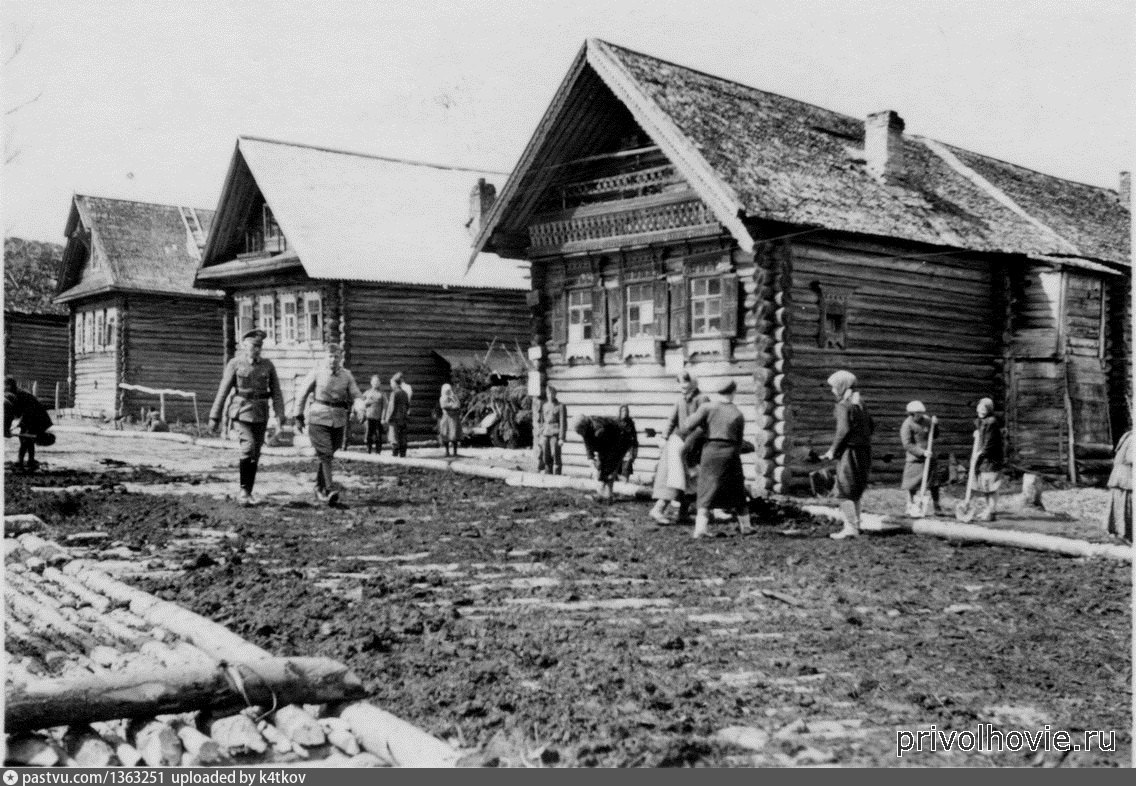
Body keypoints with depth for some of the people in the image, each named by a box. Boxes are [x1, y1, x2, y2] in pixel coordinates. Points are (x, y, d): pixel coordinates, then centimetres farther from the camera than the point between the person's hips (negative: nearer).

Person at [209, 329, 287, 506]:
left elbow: (276, 391, 2)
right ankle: (243, 490, -10)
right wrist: (214, 417, 0)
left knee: (255, 454, 7)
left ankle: (248, 494, 18)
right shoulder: (235, 364, -3)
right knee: (248, 445, -22)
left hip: (261, 413, 4)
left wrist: (280, 413, -12)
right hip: (241, 410, -3)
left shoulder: (268, 365, 4)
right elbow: (223, 391, -1)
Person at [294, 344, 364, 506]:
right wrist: (298, 416, 8)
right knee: (325, 454, -14)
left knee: (327, 455, 13)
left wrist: (360, 409, -21)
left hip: (338, 421, 3)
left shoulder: (347, 376, 4)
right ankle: (330, 490, -23)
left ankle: (319, 489, 29)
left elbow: (356, 396, 0)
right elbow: (302, 394, 6)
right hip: (318, 418, -3)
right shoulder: (317, 373, -2)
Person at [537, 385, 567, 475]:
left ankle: (557, 474, -6)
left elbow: (563, 423, -7)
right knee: (545, 456, 5)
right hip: (545, 433, 5)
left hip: (555, 434, -5)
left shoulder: (560, 406, -4)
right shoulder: (544, 405, 14)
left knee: (555, 455, -9)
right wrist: (541, 436, 14)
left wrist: (561, 438, -13)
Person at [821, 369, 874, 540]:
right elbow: (871, 427, 17)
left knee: (845, 492, -4)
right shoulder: (859, 403, 13)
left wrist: (832, 450, -14)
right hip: (864, 450, 9)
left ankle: (851, 527, -6)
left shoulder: (843, 405, -12)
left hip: (850, 451, -9)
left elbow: (843, 430, -21)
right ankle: (855, 524, 20)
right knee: (855, 492, 16)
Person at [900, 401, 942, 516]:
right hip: (915, 459, -5)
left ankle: (937, 506, 15)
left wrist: (934, 425, -3)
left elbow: (935, 436, 15)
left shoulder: (926, 420, 6)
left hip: (930, 458, 5)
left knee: (934, 482, 5)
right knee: (913, 485, 2)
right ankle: (911, 505, 17)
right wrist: (922, 452, -23)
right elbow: (907, 445, -17)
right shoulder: (907, 425, -12)